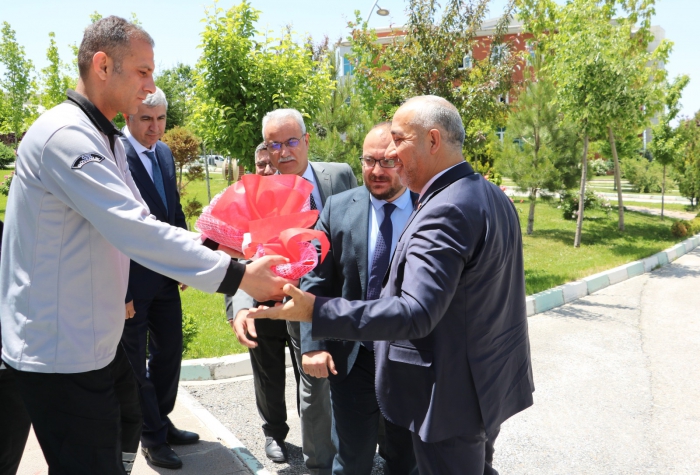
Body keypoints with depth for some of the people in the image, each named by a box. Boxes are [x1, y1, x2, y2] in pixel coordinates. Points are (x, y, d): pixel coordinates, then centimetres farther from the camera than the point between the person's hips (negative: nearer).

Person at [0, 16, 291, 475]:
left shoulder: (104, 140, 12)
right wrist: (238, 274, -27)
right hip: (61, 352, -9)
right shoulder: (65, 135, -20)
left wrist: (207, 244, -2)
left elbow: (135, 223, 14)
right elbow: (136, 230, -28)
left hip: (87, 343, 9)